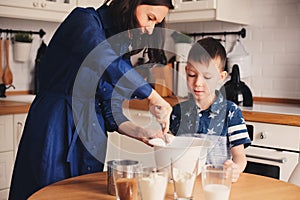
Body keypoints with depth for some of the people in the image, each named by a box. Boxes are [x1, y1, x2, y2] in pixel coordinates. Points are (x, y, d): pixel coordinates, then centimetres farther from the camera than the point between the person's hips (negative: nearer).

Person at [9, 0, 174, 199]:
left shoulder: (122, 51, 11)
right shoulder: (84, 20, -9)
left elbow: (112, 114, 6)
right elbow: (103, 60, -32)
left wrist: (142, 132, -9)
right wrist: (153, 96, -29)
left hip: (91, 143, 7)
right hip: (55, 136, -7)